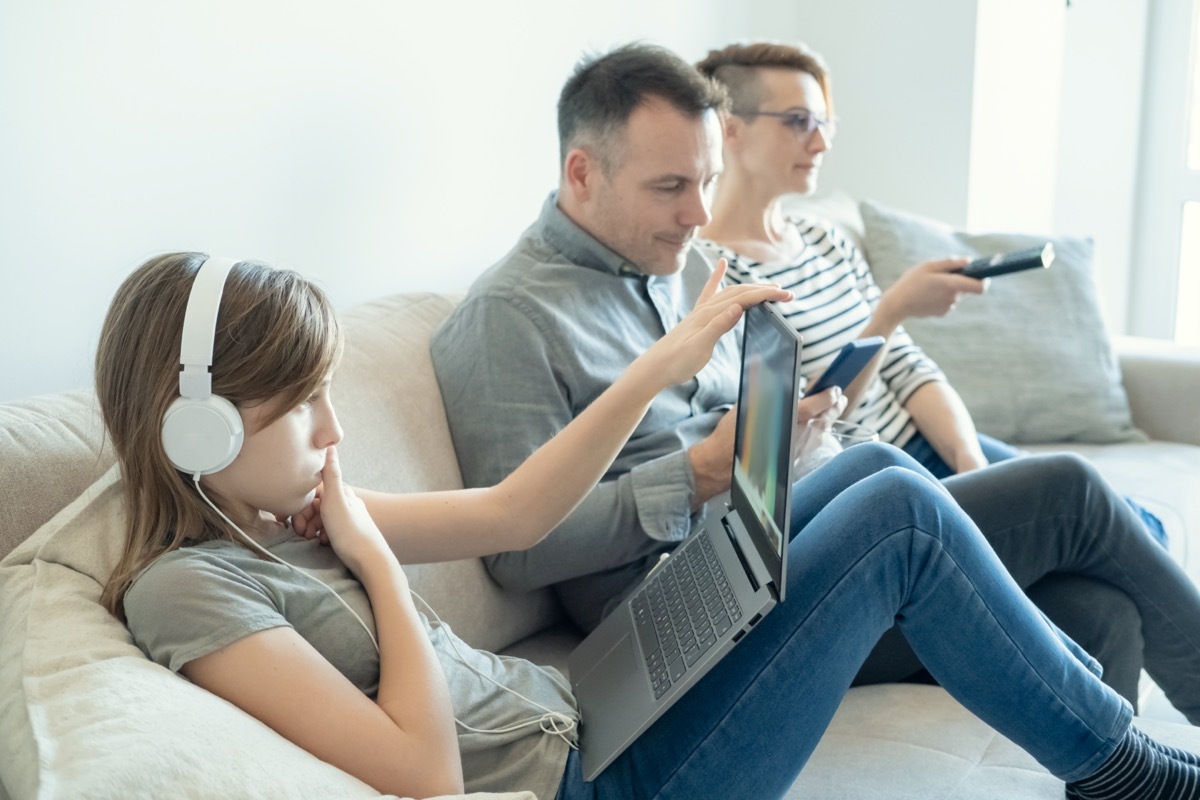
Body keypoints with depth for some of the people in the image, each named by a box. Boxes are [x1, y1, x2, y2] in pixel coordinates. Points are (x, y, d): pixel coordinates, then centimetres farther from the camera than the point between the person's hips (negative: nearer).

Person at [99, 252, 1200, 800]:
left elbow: (508, 515, 7)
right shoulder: (183, 587, -20)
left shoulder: (275, 513, 6)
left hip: (582, 707, 9)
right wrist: (376, 556, -17)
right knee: (902, 517, -8)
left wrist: (662, 367, 0)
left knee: (883, 478, 8)